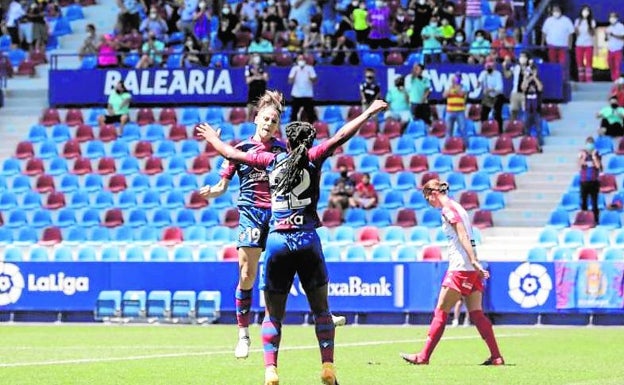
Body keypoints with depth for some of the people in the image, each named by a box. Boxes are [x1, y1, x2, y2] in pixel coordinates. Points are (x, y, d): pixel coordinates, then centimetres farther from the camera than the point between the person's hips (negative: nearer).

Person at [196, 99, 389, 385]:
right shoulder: (313, 158, 2)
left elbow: (233, 154, 17)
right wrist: (369, 112, 6)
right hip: (307, 241, -1)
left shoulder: (272, 160, 8)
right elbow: (341, 136, -3)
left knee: (273, 314, 8)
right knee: (321, 309, 10)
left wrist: (212, 138, 35)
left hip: (277, 241, 1)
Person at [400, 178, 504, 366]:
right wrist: (475, 263, 18)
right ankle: (496, 357, -1)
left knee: (440, 312, -4)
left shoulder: (448, 209, -9)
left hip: (460, 268, -9)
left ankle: (423, 356, -2)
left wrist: (474, 261, -25)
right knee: (476, 314, 6)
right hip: (471, 270, 9)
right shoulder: (456, 207, 19)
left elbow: (463, 236, -18)